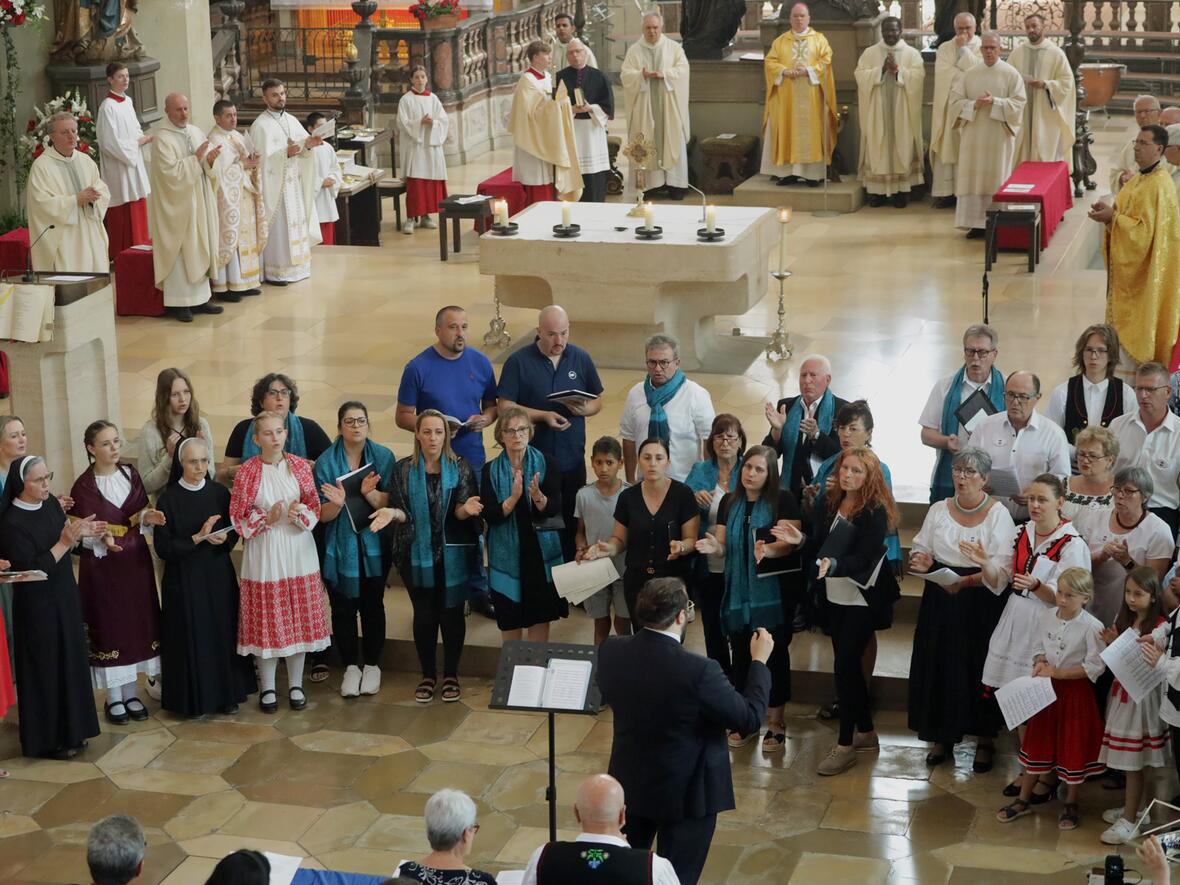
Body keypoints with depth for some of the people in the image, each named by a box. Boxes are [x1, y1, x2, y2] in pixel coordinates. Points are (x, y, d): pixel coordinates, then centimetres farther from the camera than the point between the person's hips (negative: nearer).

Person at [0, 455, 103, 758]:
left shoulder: (50, 503, -1)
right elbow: (32, 569, -23)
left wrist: (80, 532, -7)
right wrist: (64, 542, -26)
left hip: (65, 597, 7)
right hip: (37, 606, -7)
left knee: (70, 663, 15)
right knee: (45, 670, 3)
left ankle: (69, 730, 29)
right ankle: (46, 739, 16)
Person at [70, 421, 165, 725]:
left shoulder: (130, 474, 4)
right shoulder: (83, 486, -10)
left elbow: (142, 516, 7)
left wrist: (148, 517, -15)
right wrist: (103, 539, -30)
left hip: (135, 562, 5)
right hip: (102, 565, -5)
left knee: (136, 624, 8)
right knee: (108, 626, 1)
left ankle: (130, 693, 19)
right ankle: (113, 698, 12)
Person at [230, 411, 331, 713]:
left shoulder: (300, 466, 0)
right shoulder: (247, 471, -7)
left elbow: (314, 507, 4)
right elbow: (237, 518, -4)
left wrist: (300, 513, -17)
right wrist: (266, 518, -18)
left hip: (298, 552, 2)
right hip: (263, 553, -2)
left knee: (299, 619, 7)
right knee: (266, 620, 3)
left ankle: (295, 684, 20)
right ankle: (267, 687, 16)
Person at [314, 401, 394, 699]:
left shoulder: (383, 457, -3)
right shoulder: (326, 462, -4)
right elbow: (323, 515, -5)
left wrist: (369, 493, -27)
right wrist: (337, 503, -26)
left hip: (373, 546, 0)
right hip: (340, 547, 0)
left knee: (372, 605, 7)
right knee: (343, 607, 4)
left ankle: (372, 665, 22)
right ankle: (350, 667, 18)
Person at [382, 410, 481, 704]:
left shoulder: (460, 467, -2)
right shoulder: (404, 469, 0)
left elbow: (462, 513, -7)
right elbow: (403, 512, 0)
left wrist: (466, 509, -30)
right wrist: (391, 513, -22)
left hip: (453, 554, -1)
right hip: (418, 554, 1)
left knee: (452, 614, 4)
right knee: (424, 615, 7)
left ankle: (451, 675, 19)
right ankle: (428, 674, 22)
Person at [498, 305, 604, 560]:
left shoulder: (581, 358, 5)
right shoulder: (519, 362, -5)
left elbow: (598, 401, 11)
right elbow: (504, 405, -9)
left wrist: (584, 409, -12)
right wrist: (543, 416, -19)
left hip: (572, 460, 3)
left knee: (571, 525, 8)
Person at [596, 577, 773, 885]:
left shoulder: (611, 650, -15)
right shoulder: (698, 670, -32)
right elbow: (750, 718, -20)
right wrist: (759, 662, -6)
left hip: (630, 782, 6)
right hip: (685, 792, -5)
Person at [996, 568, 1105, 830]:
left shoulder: (1091, 627, -18)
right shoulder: (1046, 616, -2)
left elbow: (1094, 667, -18)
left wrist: (1056, 672, -20)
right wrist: (1040, 663, -11)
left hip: (1075, 692, -5)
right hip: (1047, 690, 5)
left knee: (1073, 748, 8)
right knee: (1037, 743, 13)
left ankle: (1070, 804, 26)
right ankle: (1024, 800, 26)